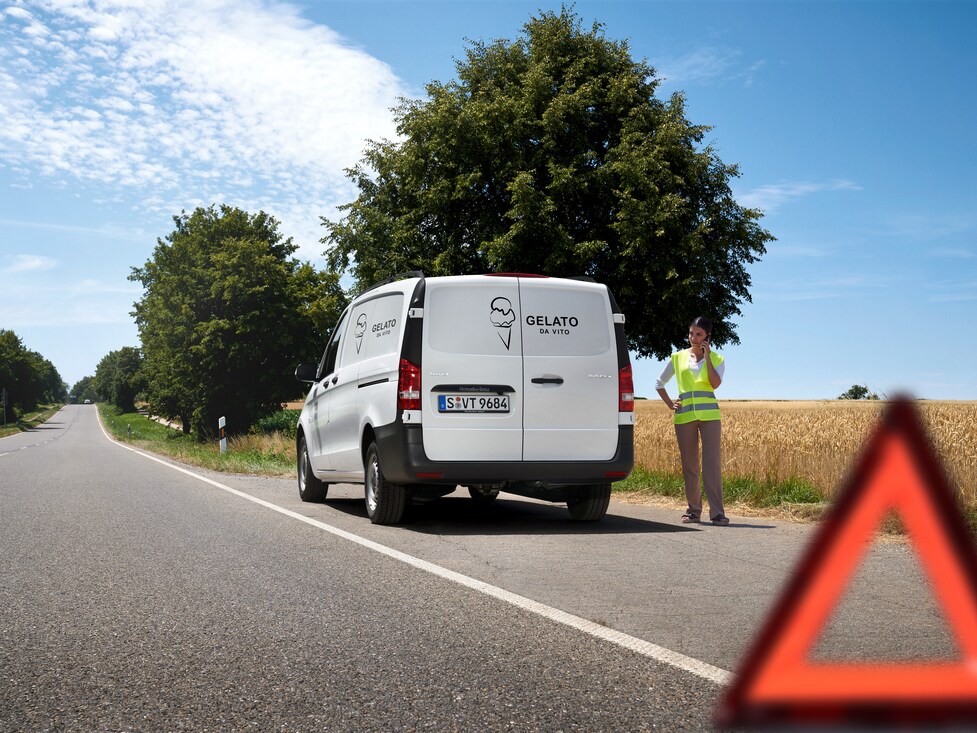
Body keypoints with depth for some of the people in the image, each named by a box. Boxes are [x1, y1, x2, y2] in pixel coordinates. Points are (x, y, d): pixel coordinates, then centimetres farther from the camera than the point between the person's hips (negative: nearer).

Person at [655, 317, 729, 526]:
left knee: (713, 463, -10)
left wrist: (707, 356, -11)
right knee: (689, 465, 6)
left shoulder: (717, 359, 7)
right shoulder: (678, 357, 10)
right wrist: (670, 405, 7)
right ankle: (693, 510, 15)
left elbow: (715, 383, -11)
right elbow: (659, 383, 18)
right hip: (685, 416, 2)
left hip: (709, 415, -2)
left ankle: (717, 512, -11)